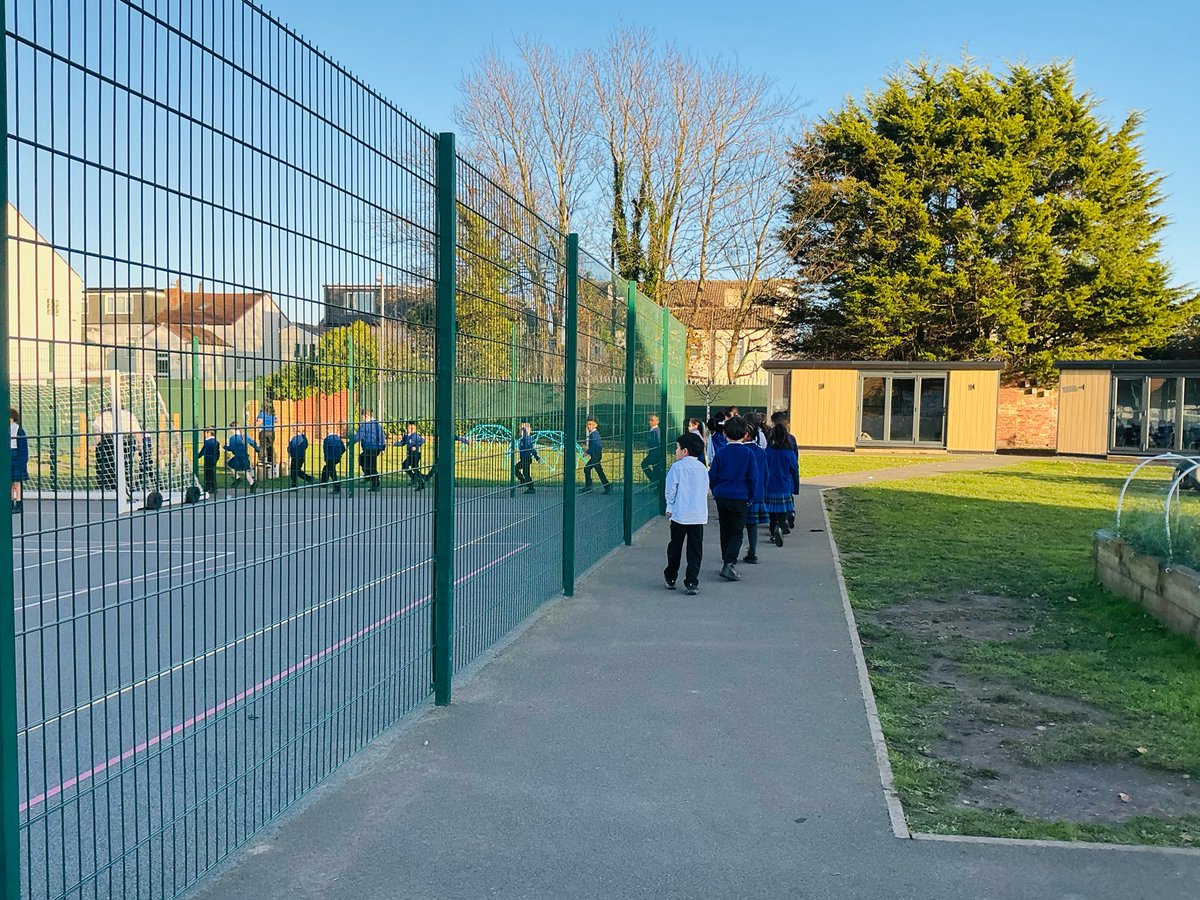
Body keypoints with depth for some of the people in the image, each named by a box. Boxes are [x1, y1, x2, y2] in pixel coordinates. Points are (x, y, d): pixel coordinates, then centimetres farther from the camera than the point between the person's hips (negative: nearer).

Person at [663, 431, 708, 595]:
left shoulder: (677, 467, -7)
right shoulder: (702, 468, 7)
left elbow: (670, 489, -7)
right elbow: (706, 489, 12)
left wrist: (670, 507, 7)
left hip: (680, 514, -3)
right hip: (699, 515, 3)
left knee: (675, 547, 13)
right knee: (695, 550, 3)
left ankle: (670, 578, 24)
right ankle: (692, 583, -2)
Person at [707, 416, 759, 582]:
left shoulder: (720, 453, -1)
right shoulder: (748, 453, -7)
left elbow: (712, 476, 2)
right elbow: (753, 477, -5)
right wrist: (752, 496, 7)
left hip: (721, 497, 3)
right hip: (740, 498, -3)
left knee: (725, 531, 16)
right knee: (737, 533, 1)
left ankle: (726, 562, 24)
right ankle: (729, 564, -14)